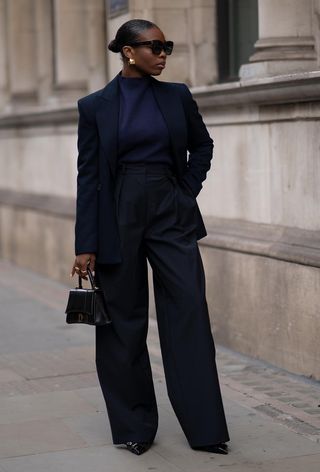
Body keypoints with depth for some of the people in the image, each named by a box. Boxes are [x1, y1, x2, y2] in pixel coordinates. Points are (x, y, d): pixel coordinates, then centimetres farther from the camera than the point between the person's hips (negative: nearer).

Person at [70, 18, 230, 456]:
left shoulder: (177, 96, 5)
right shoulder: (95, 105, -1)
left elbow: (202, 146, 21)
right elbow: (88, 175, -2)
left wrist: (188, 192, 7)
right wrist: (86, 246, -5)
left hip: (171, 213, 2)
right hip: (119, 217, -1)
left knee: (189, 314, -2)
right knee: (124, 323, 5)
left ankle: (205, 428, 6)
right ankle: (134, 427, 18)